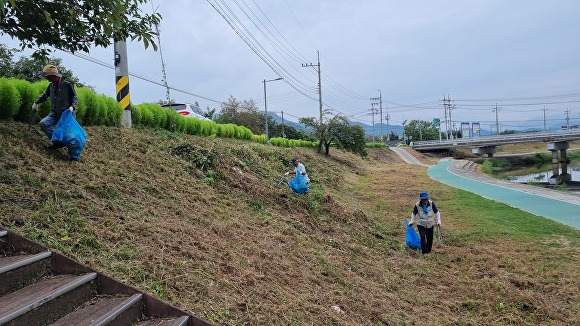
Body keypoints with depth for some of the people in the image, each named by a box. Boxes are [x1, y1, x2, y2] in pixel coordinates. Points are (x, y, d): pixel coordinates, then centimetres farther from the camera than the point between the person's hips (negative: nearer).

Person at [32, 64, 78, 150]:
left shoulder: (67, 85, -7)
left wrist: (72, 106, -20)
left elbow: (75, 98, -2)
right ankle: (57, 142, -18)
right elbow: (44, 95, 27)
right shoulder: (51, 86, 9)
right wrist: (36, 102, 16)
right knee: (43, 123, -18)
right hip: (54, 114, 5)